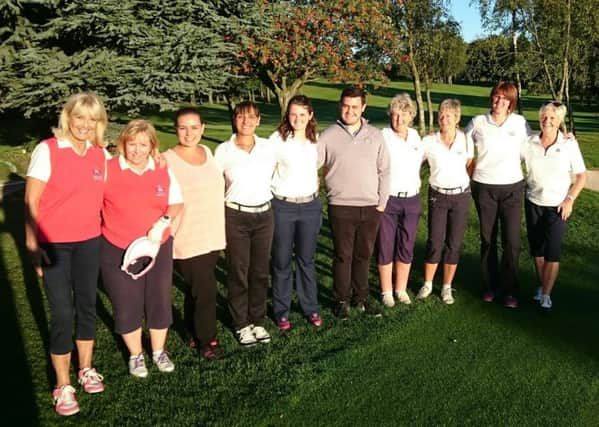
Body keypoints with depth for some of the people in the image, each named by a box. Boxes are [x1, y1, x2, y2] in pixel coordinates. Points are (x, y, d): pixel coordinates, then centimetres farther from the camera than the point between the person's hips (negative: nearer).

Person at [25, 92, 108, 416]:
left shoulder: (101, 155, 3)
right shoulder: (47, 150, -10)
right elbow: (30, 201, -10)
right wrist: (32, 244, -13)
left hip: (89, 242, 4)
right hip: (54, 244, -4)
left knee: (87, 305, 13)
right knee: (62, 312, -1)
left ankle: (86, 368, 32)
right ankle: (62, 385, 15)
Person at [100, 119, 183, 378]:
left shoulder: (163, 172, 0)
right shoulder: (107, 170, -10)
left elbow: (176, 203, 6)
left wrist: (163, 222, -11)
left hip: (158, 248, 3)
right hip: (118, 252, -2)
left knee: (159, 302, 13)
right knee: (127, 306, 10)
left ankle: (159, 351, 35)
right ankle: (135, 355, 32)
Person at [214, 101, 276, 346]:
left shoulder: (268, 147, 2)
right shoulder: (224, 151, -4)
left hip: (264, 215, 3)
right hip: (236, 216, -2)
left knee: (260, 271, 9)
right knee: (238, 272, 5)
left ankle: (258, 321, 25)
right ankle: (241, 324, 20)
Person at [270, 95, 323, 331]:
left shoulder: (317, 140, 5)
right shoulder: (277, 139, -6)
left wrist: (315, 189, 7)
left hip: (310, 206, 3)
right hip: (282, 207, -3)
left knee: (306, 259, 12)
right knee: (282, 261, 7)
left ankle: (311, 308, 25)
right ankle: (281, 311, 19)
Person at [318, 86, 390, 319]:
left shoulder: (376, 136, 6)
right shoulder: (329, 136, -2)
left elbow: (384, 171, 9)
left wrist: (382, 201, 4)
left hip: (371, 207, 3)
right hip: (341, 207, -2)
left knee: (363, 255, 13)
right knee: (343, 255, 6)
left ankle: (361, 298, 27)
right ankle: (342, 299, 21)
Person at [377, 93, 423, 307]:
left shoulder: (415, 136, 7)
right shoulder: (382, 137, -11)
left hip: (412, 199, 5)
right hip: (388, 199, -5)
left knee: (406, 247, 11)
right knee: (385, 247, 5)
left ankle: (401, 289, 25)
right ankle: (386, 291, 18)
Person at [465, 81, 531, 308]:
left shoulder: (520, 122, 1)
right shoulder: (478, 122, -2)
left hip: (513, 187, 0)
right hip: (484, 188, 0)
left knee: (512, 240, -2)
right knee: (488, 239, 9)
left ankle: (510, 290, 9)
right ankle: (491, 285, 22)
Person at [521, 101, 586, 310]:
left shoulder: (569, 144, -9)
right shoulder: (529, 142, -5)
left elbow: (581, 176, -3)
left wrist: (570, 199, -13)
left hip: (558, 206, -2)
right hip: (533, 204, 2)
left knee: (552, 251, -4)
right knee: (536, 248, 11)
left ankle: (546, 294, 9)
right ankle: (541, 286, 29)